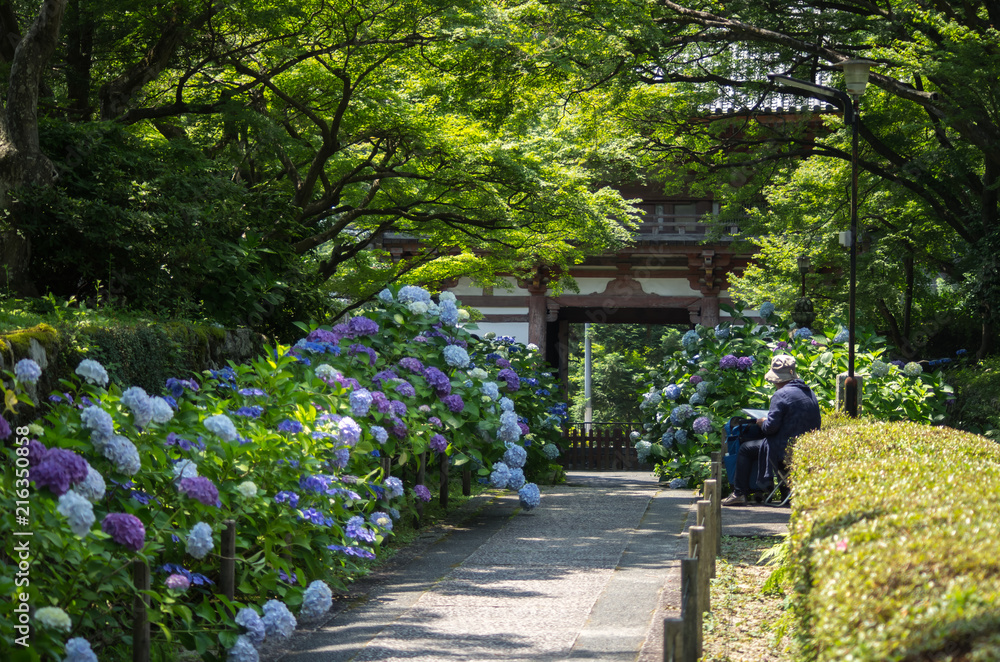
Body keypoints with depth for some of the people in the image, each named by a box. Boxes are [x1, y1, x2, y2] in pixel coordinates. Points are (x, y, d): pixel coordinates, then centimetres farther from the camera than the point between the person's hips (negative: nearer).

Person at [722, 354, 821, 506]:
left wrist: (762, 423, 5)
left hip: (785, 452, -8)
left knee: (745, 449, 10)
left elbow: (771, 426, -18)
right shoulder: (810, 393, 9)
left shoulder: (781, 395, -16)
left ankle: (739, 494, 10)